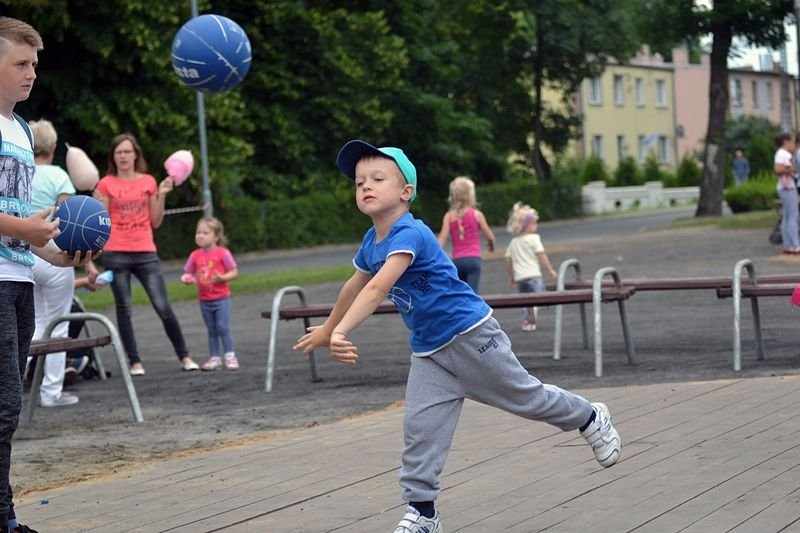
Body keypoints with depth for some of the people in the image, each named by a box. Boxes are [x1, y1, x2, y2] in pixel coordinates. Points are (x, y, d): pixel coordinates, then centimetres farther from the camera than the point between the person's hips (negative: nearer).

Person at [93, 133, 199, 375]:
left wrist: (162, 195, 3)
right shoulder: (106, 184, 3)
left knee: (163, 307, -3)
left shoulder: (148, 182, 10)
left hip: (146, 253, 1)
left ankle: (184, 356, 8)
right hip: (116, 253, -1)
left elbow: (155, 222, 11)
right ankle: (135, 361, 10)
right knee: (124, 309, 3)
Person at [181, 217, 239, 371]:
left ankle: (230, 357, 0)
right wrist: (187, 278, -14)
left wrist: (222, 278, -23)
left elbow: (234, 272, -6)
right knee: (211, 330, 10)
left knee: (223, 327, -9)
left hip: (221, 298, -4)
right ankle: (214, 358, 16)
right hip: (204, 300, 4)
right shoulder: (195, 256, 2)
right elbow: (188, 273, 9)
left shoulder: (222, 253, -8)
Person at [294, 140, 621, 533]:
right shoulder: (371, 243, 2)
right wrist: (328, 328, 32)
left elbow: (378, 288, -40)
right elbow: (354, 287, 22)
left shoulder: (409, 234, -27)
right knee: (419, 427, -3)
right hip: (428, 351, 7)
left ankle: (591, 419, 34)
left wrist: (341, 332, -50)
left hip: (472, 335, -7)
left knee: (525, 396, 9)